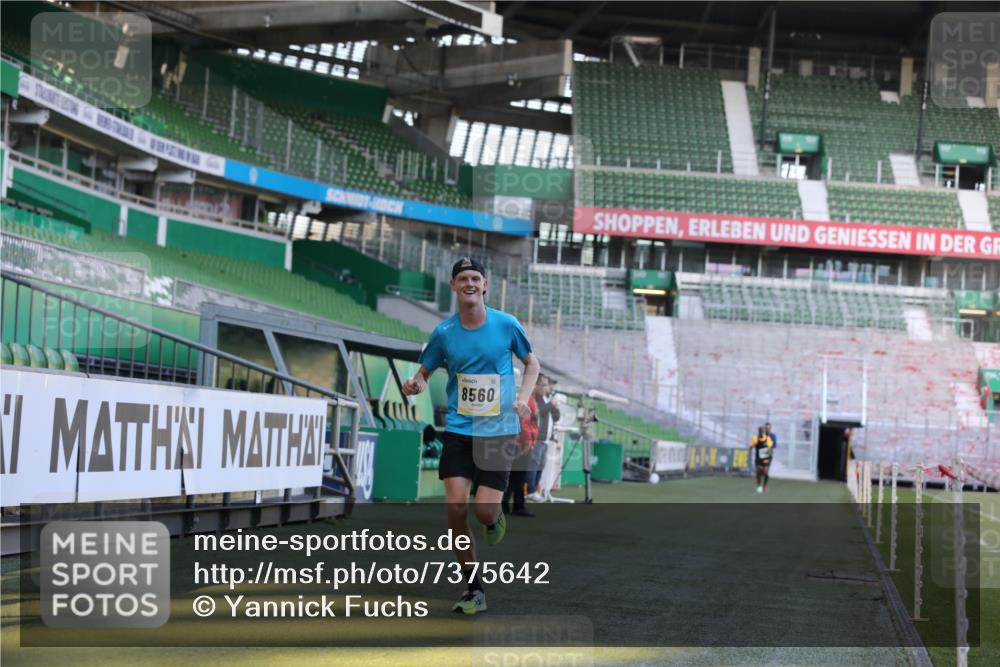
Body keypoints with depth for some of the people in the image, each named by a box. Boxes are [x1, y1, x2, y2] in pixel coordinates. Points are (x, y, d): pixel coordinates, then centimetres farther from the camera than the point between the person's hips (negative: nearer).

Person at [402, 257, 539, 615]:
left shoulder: (506, 324, -2)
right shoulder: (444, 332, 1)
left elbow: (531, 363, 13)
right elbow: (424, 372, 10)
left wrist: (523, 396, -4)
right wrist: (415, 384, -14)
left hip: (499, 430, -1)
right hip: (458, 428, 1)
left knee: (484, 511, -11)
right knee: (456, 506, -10)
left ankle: (495, 520, 30)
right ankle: (474, 590, 4)